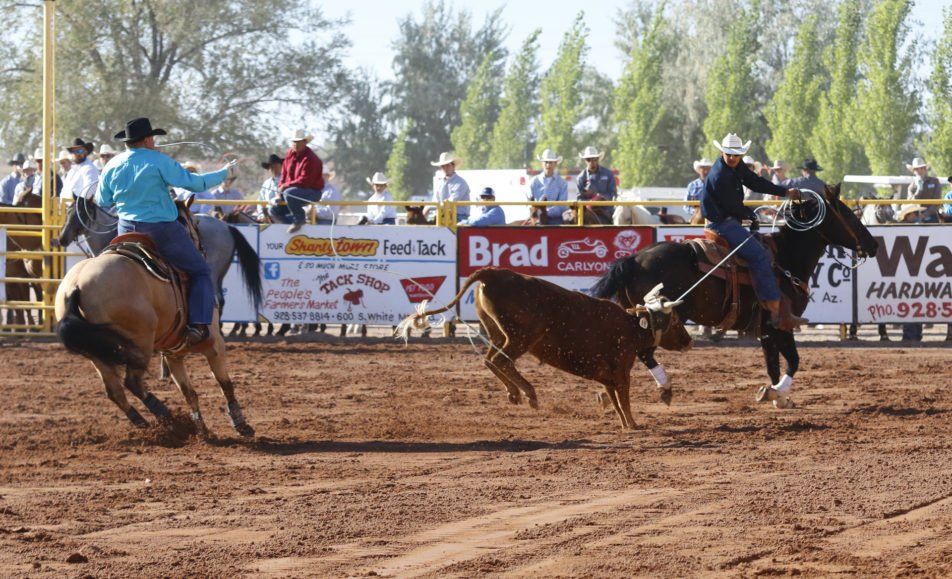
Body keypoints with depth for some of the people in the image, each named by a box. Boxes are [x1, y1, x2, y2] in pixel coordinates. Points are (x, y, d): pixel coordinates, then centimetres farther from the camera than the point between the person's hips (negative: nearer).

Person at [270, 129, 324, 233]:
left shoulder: (311, 159, -21)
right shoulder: (290, 154, 4)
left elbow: (304, 181, -26)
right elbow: (284, 174, 9)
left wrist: (285, 186, -21)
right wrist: (279, 192, -3)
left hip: (312, 192, -8)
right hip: (295, 190, 8)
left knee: (288, 193, -37)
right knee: (274, 210, 2)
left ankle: (299, 219, -17)